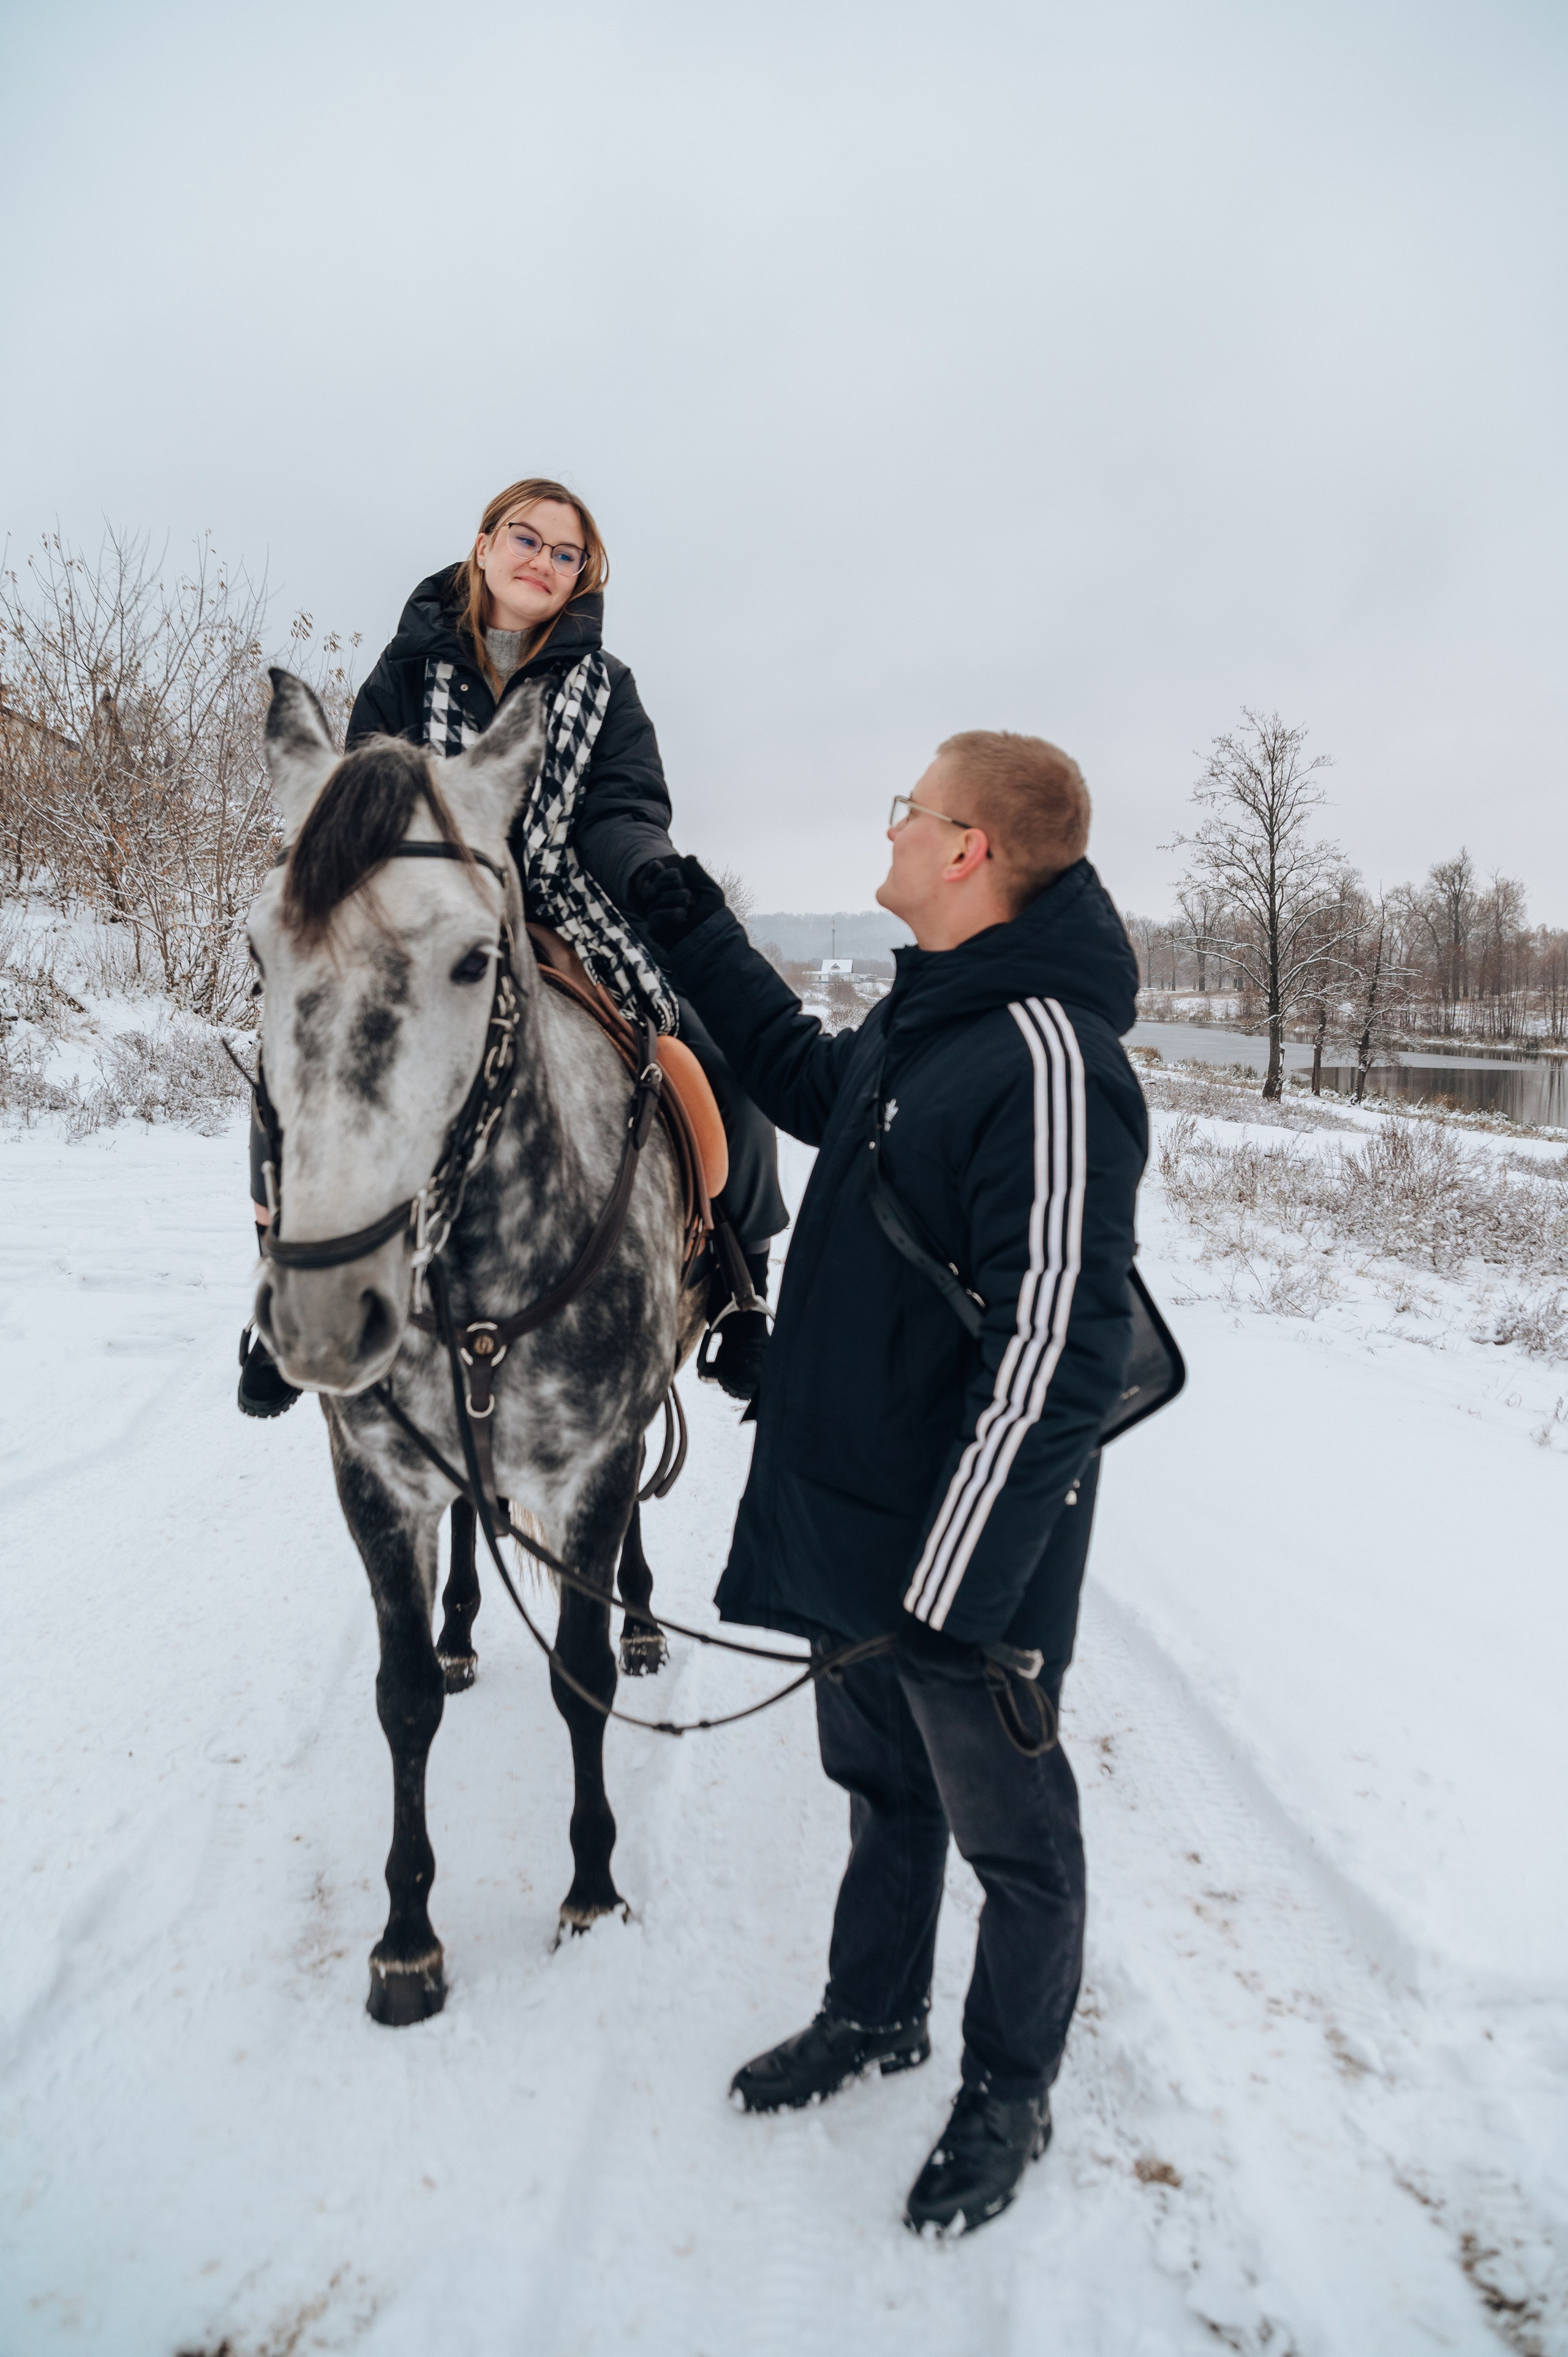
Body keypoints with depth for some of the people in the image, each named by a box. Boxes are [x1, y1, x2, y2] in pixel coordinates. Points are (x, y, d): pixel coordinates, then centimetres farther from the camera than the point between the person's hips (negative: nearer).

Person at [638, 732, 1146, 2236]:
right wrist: (687, 926, 21)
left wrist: (954, 1589, -25)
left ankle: (1008, 2096, 40)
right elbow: (809, 1086, 25)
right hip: (844, 1519, 9)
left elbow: (1053, 1357, -28)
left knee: (1012, 1839, 17)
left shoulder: (1047, 1058, -26)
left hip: (968, 1565, -8)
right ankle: (874, 2017, 50)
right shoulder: (919, 1015, 3)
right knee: (882, 1795, 27)